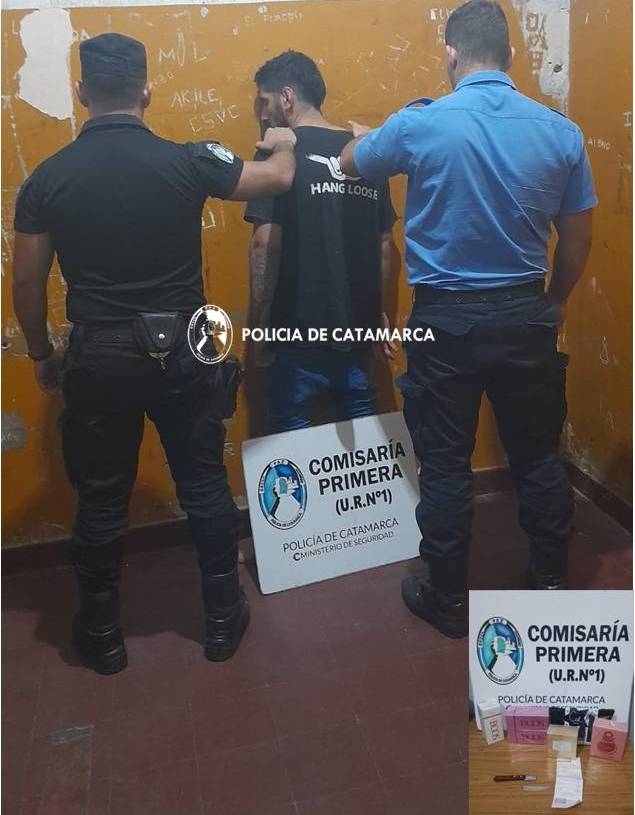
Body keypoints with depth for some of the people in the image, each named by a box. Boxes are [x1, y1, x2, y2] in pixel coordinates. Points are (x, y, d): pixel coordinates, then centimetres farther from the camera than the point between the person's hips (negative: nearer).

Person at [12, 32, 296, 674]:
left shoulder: (47, 178, -4)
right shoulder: (184, 161, -7)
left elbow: (27, 284, 1)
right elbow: (278, 178, 7)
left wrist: (41, 355, 17)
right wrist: (284, 143, 29)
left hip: (97, 357, 1)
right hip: (181, 351, 0)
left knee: (101, 500, 14)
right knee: (205, 488, 14)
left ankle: (101, 633, 31)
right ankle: (222, 619, 29)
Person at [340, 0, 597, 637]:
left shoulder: (419, 125, -9)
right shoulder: (561, 132, -1)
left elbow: (349, 163, 11)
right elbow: (578, 238, 5)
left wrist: (369, 137, 34)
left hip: (447, 319, -3)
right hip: (525, 315, 3)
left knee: (446, 465, 9)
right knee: (537, 455, 17)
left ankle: (447, 598, 23)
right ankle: (551, 582, 34)